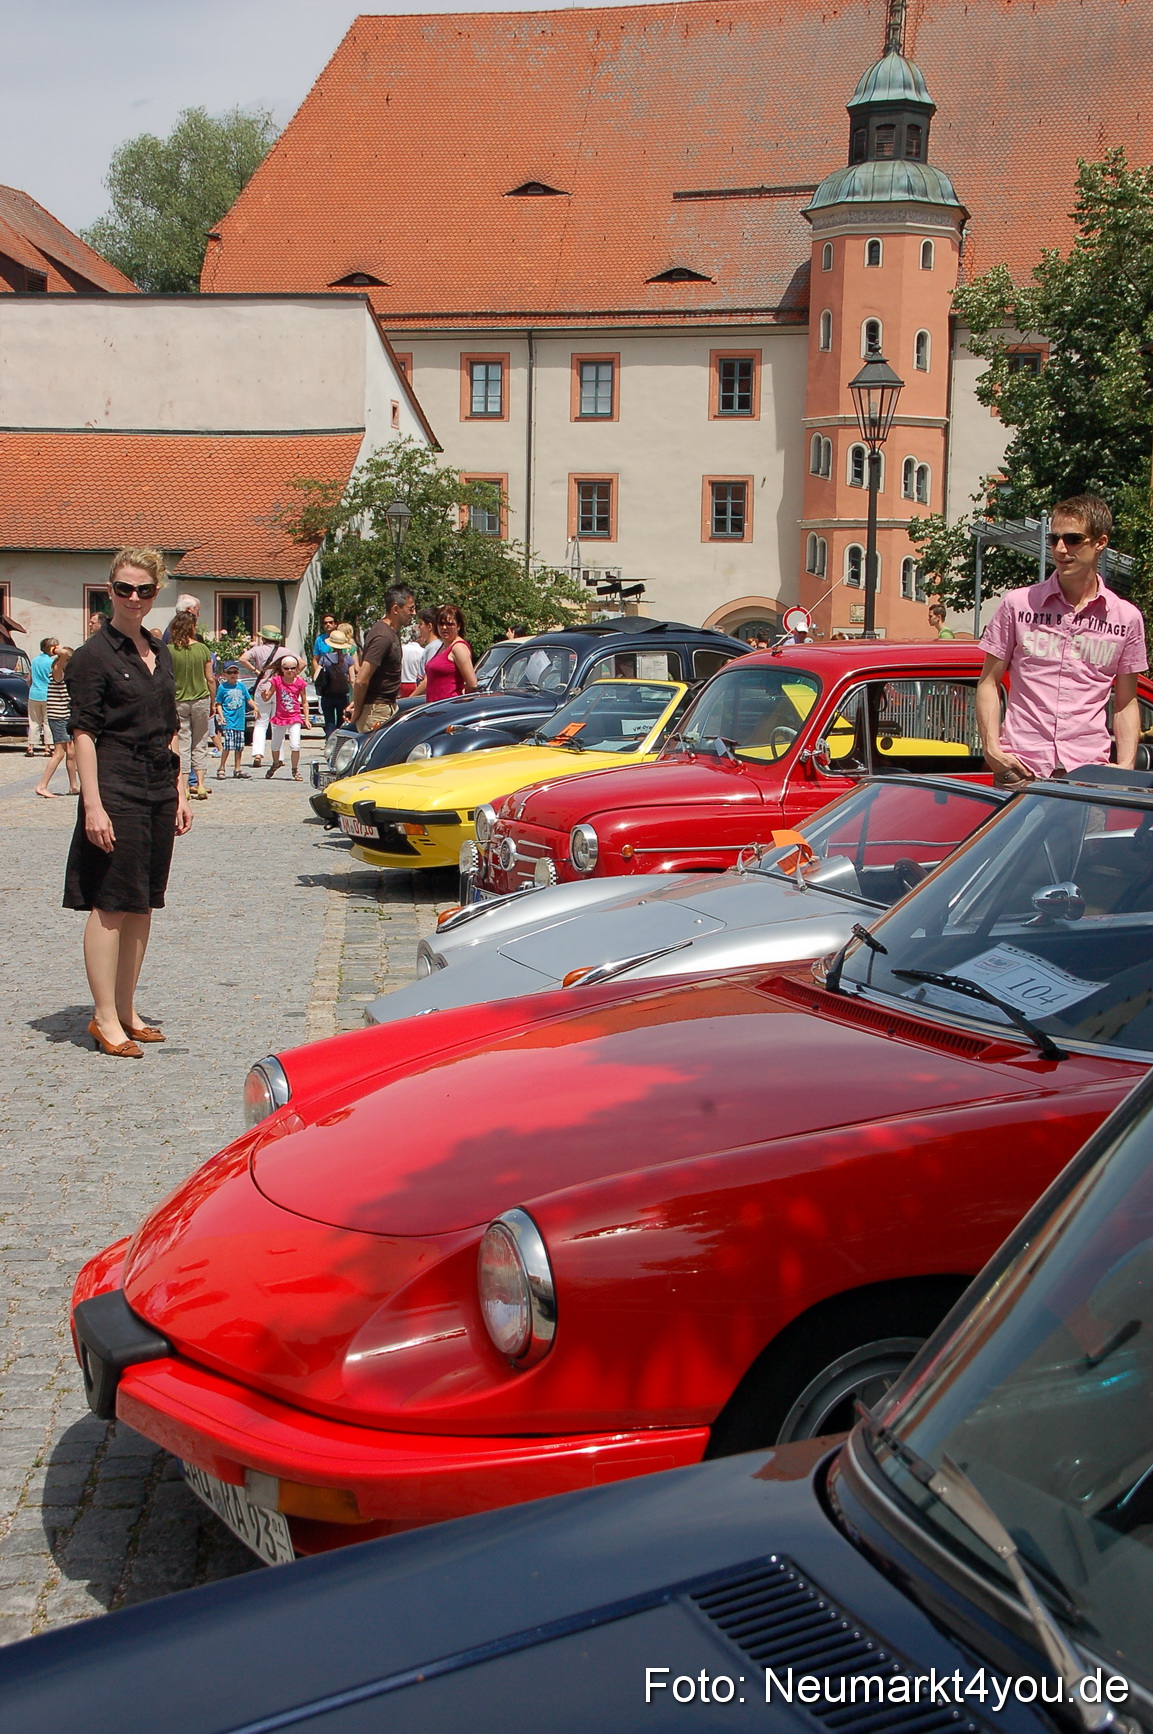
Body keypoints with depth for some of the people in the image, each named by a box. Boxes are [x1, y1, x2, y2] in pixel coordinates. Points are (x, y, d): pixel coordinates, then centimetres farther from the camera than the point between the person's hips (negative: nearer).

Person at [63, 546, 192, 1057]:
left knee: (143, 904, 10)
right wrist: (93, 804, -18)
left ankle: (126, 1010, 19)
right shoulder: (94, 655, -6)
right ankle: (105, 1019, 3)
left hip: (159, 790, 7)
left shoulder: (159, 653, 14)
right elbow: (83, 733, -11)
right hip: (116, 789, -7)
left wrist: (181, 793, 15)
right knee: (110, 905, -4)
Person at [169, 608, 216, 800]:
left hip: (178, 702, -1)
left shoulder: (169, 650, -8)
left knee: (182, 745, 4)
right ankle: (200, 784, 5)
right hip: (201, 700, 1)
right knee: (200, 745, 10)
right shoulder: (202, 649, -4)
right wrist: (213, 703, 10)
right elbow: (210, 679, -1)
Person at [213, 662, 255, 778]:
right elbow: (218, 703, 1)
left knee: (239, 747, 9)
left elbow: (248, 699, 17)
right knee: (227, 746, -11)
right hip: (228, 721, -5)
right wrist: (221, 716, -11)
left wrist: (255, 708, 3)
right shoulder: (222, 687, -1)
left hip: (240, 721, 5)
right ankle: (222, 768, -1)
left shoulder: (241, 686, 10)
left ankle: (237, 769, 18)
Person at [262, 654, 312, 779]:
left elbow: (304, 702, 4)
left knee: (295, 745, -14)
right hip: (279, 717, 1)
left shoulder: (300, 682, -3)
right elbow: (267, 697, -3)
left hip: (294, 718, -1)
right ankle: (276, 763, 45)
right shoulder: (277, 681, -4)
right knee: (275, 745, 16)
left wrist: (306, 719, 0)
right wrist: (264, 693, -26)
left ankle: (295, 770, 1)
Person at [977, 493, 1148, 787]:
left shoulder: (1127, 618, 8)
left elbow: (1126, 703, 13)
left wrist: (1126, 767, 1)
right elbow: (988, 683, 8)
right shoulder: (1018, 604, 5)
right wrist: (992, 747, -5)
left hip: (1089, 771, 1)